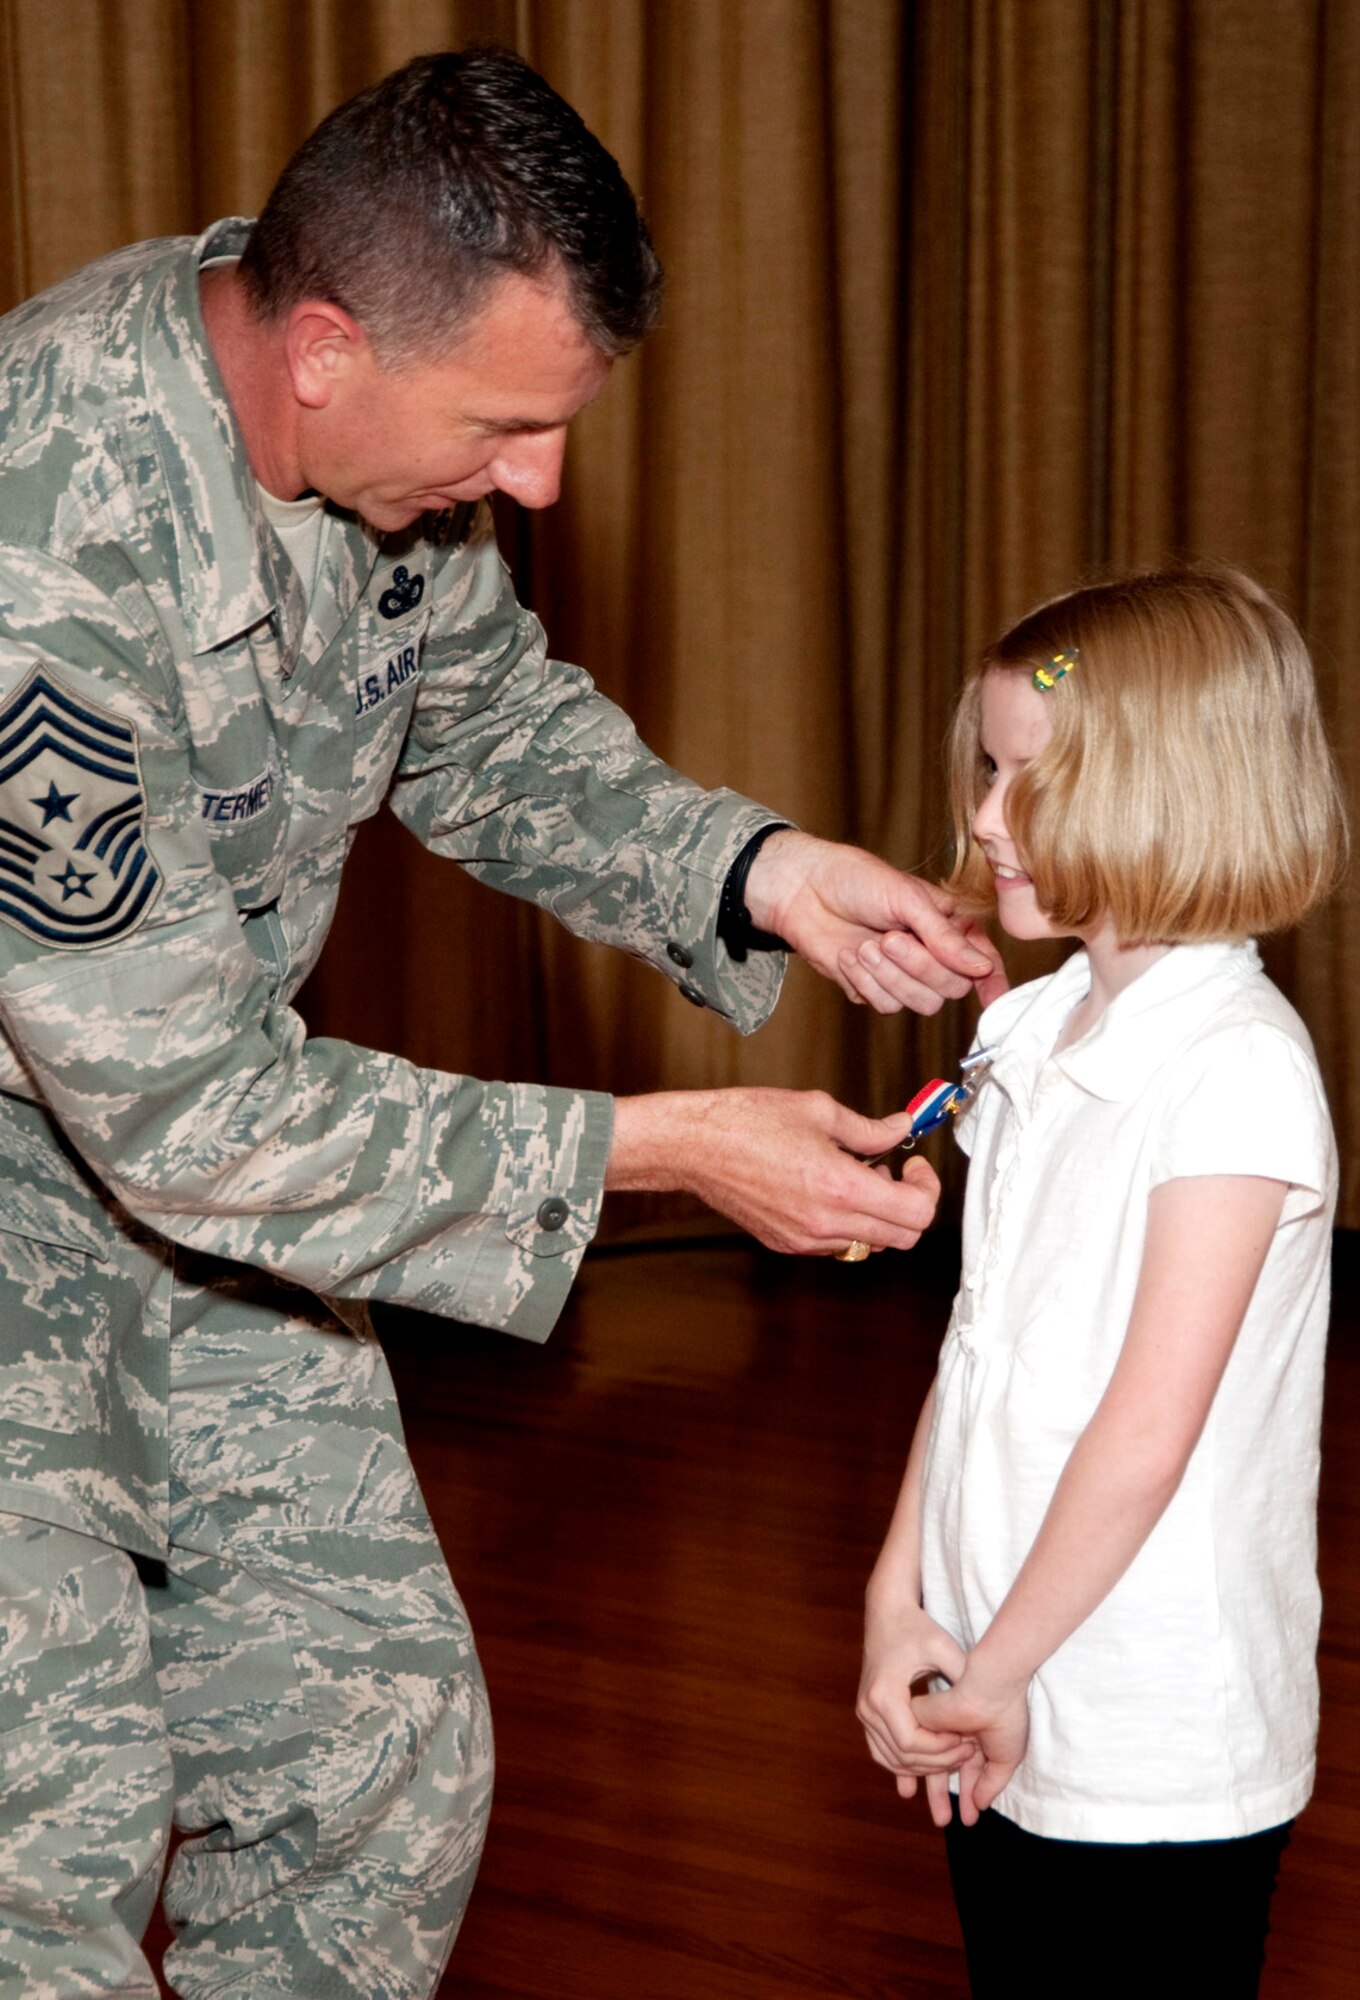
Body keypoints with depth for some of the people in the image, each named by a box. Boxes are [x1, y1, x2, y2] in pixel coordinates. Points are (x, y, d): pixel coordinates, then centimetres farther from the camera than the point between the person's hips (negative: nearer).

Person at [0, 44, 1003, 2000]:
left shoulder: (389, 412, -12)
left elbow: (486, 722, 8)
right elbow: (183, 1110, -30)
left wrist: (748, 868, -9)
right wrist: (652, 1148, -27)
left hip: (194, 1085, 7)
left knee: (381, 1742, 8)